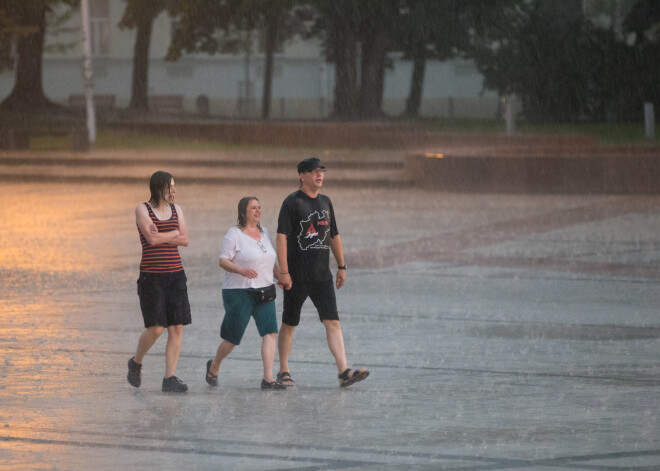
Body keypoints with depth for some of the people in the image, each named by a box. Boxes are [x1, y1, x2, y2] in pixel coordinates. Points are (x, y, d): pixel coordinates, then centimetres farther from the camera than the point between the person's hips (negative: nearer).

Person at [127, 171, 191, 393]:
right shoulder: (142, 210, -2)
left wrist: (161, 236, -9)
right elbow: (151, 239, -14)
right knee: (156, 328, -10)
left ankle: (169, 379, -1)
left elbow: (185, 240, 2)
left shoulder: (176, 209, 13)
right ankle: (136, 362, 18)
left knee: (177, 328, -4)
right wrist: (174, 233, -1)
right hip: (151, 276, -5)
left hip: (175, 274, 5)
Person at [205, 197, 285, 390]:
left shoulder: (264, 232, 14)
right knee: (232, 337, 3)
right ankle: (214, 367, 30)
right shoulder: (234, 234, -7)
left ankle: (268, 378, -13)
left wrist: (280, 276, 9)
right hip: (239, 292, -5)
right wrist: (242, 270, -28)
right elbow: (223, 260, -12)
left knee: (269, 332, -11)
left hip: (264, 291, 5)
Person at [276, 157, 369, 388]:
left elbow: (334, 236, 22)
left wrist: (341, 266, 18)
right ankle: (283, 372, 18)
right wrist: (283, 272, -19)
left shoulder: (325, 202, 13)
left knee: (332, 322, -7)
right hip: (297, 276, -5)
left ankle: (344, 371, -15)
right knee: (289, 324, 6)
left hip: (322, 275, 5)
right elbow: (281, 237, -13)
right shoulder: (292, 202, -7)